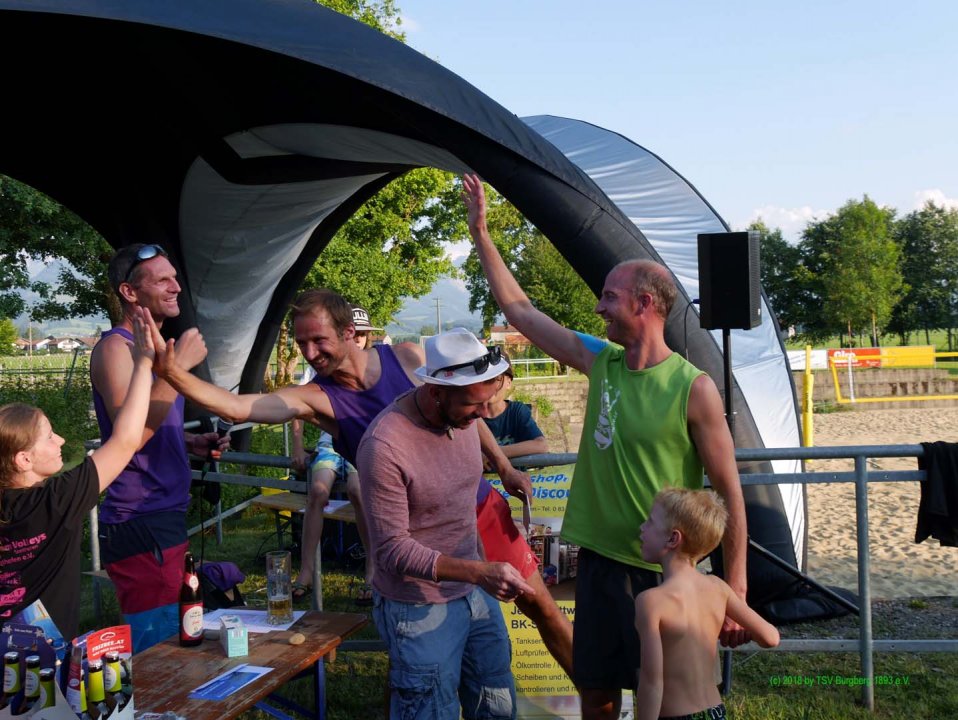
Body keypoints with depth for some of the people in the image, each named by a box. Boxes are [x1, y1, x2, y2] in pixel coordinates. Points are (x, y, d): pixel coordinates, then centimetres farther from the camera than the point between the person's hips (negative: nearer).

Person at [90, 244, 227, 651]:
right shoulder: (115, 347, -13)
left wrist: (192, 443, 8)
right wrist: (179, 365, -24)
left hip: (164, 515, 10)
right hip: (140, 524, -10)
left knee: (176, 635, 17)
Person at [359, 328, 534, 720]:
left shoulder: (463, 413, -4)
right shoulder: (385, 445, -26)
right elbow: (391, 549, -24)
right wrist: (479, 572, -32)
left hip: (475, 594, 7)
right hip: (420, 610, -7)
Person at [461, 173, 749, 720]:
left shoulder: (693, 388, -15)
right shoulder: (601, 363, 1)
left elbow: (729, 493, -11)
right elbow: (518, 308, 8)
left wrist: (735, 590, -11)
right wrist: (480, 232, 11)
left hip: (663, 573, -5)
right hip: (599, 559, 5)